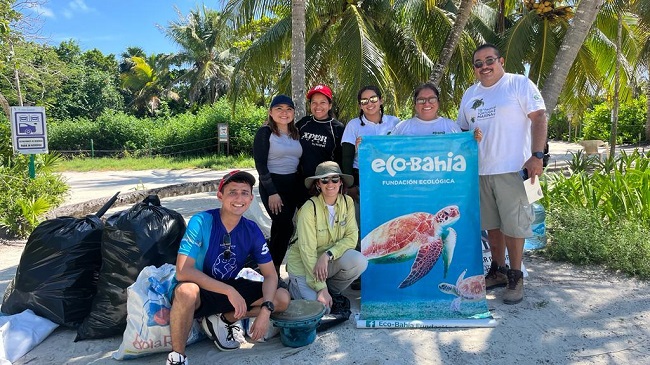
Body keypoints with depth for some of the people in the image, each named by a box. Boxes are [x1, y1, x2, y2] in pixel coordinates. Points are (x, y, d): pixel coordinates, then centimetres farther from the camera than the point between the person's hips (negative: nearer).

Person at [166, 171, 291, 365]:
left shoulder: (252, 230, -8)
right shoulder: (202, 222, -22)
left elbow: (270, 275, -6)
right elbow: (183, 271, -29)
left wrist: (266, 309, -24)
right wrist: (229, 291, -33)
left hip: (230, 289, 5)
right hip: (199, 291, -4)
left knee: (282, 298, -11)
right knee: (186, 291, -40)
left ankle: (226, 320, 9)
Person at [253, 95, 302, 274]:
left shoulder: (296, 132, 11)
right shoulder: (265, 132, -6)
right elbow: (260, 163, -12)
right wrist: (272, 192, -17)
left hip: (293, 185, 6)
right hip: (273, 185, -5)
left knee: (280, 227, 9)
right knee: (286, 226, -12)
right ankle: (273, 269, 4)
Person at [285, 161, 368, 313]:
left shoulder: (347, 202, -6)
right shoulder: (309, 208, -21)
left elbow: (351, 238, -9)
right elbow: (307, 250, -22)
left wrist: (327, 255, -26)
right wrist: (321, 288, -25)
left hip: (331, 259, 4)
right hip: (303, 263, -4)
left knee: (359, 261, -25)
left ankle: (333, 290, 5)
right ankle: (295, 285, 12)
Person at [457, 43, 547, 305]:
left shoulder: (519, 84, -1)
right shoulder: (470, 94, 15)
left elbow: (539, 117, -7)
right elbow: (463, 131, 20)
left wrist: (537, 155, -16)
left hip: (512, 169, -5)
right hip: (480, 171, 6)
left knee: (513, 224, -1)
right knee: (491, 224, 13)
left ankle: (515, 277, 13)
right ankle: (498, 271, 27)